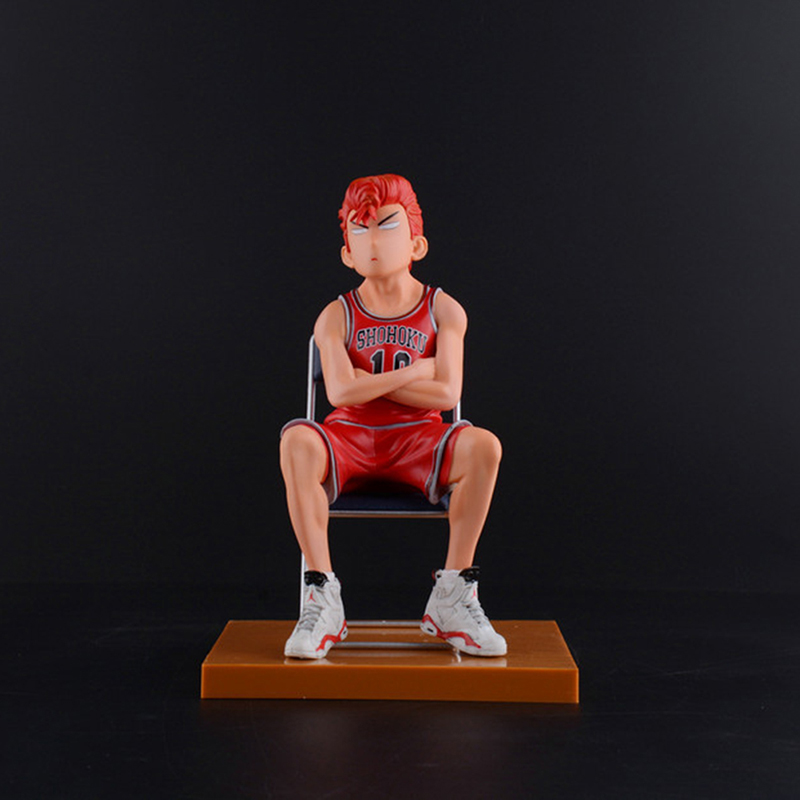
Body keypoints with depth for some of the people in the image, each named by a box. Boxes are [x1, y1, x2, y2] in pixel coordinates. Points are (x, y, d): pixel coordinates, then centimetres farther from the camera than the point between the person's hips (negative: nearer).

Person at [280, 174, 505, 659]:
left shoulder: (443, 311, 3)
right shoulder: (336, 316, 2)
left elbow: (446, 394, -11)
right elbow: (341, 391, -15)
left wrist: (370, 381, -10)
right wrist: (415, 371, -10)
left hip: (418, 438, 0)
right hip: (350, 440, 0)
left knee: (483, 445, -32)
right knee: (297, 441, -35)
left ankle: (452, 598, -19)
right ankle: (322, 598, -28)